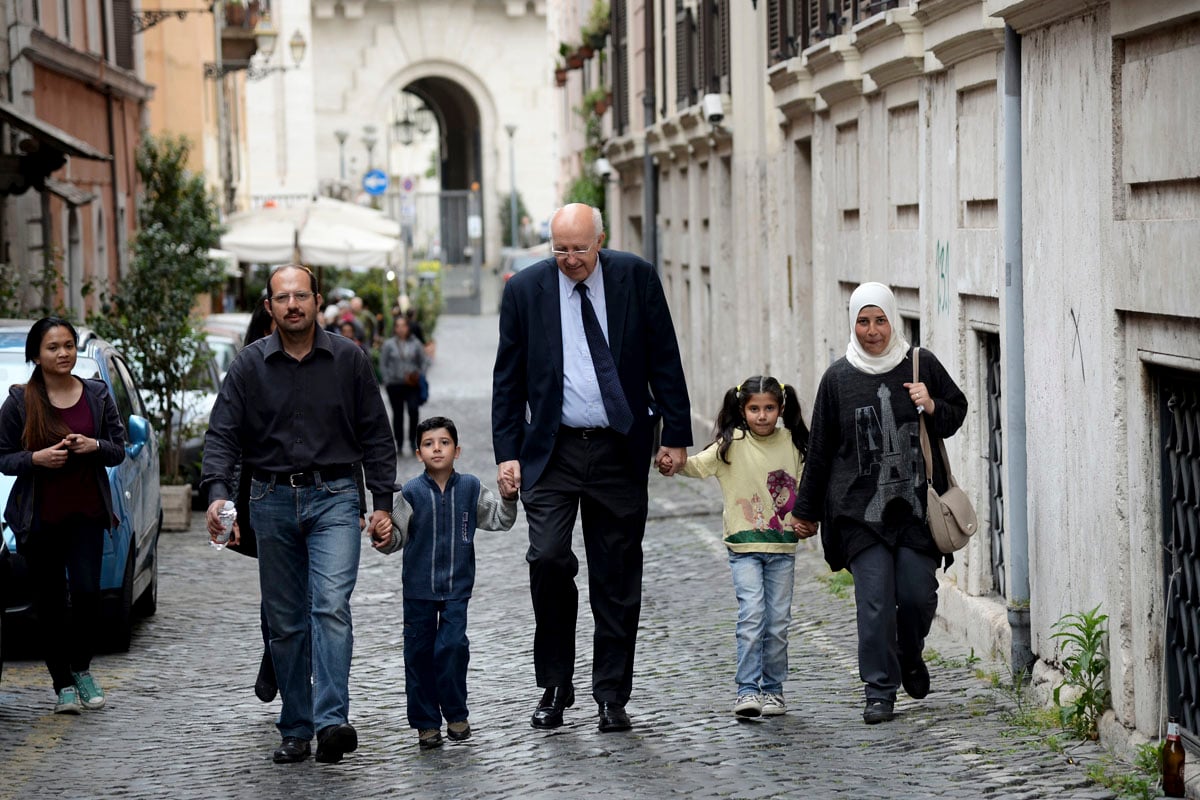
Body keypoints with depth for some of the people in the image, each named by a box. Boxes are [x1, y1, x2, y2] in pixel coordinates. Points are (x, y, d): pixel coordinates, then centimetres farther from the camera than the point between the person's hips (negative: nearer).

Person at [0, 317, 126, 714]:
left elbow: (119, 450, 8)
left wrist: (94, 446, -13)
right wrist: (36, 458, -18)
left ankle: (81, 668, 14)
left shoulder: (97, 395, 5)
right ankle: (63, 684, 15)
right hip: (39, 517, -1)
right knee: (50, 602, 3)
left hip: (86, 513, 1)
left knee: (86, 591, -11)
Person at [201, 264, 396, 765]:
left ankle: (331, 722, -26)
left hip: (333, 498, -2)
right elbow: (223, 435, -1)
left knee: (331, 605, -18)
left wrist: (383, 501, 2)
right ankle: (295, 732, 14)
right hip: (272, 500, 2)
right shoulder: (250, 365, 3)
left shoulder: (348, 359, 3)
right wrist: (217, 492, -18)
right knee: (286, 623, 6)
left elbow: (375, 436, 7)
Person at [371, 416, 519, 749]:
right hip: (418, 587, 0)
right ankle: (426, 722, 14)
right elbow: (398, 533, 1)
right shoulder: (411, 493, -4)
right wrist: (386, 540, -20)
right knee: (419, 653, 4)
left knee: (452, 647, -10)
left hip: (456, 587, 0)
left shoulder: (471, 488, 2)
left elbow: (499, 520, 12)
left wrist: (508, 498, -5)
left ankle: (456, 714, 8)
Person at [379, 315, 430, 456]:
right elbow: (383, 364, 4)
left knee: (414, 411, -14)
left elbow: (424, 361, 10)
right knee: (398, 414, 5)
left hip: (412, 385, 0)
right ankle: (399, 445, 14)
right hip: (395, 385, 0)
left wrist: (420, 375, -3)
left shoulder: (415, 344, 4)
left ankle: (413, 441, 0)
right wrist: (387, 380, -4)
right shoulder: (388, 345, 2)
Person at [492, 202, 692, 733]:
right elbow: (508, 377, 6)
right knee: (548, 558, -14)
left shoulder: (636, 277, 1)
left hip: (619, 450, 0)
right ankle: (554, 688, 3)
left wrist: (676, 435, 1)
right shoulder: (525, 288, 1)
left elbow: (664, 360, 4)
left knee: (618, 577, 4)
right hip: (551, 450, 0)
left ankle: (612, 696, 15)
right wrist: (508, 451, -1)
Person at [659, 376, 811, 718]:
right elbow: (699, 464, -18)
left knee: (778, 621, 6)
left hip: (782, 547, 3)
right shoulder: (732, 445, -6)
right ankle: (747, 689, -9)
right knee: (751, 615, -14)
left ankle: (773, 689, 18)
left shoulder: (792, 443, 3)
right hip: (744, 548, -3)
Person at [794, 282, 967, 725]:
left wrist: (933, 408, -9)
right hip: (861, 509, 0)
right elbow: (820, 449, 9)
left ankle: (910, 656, 30)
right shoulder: (838, 377, 4)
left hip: (915, 503, 1)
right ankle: (879, 692, 3)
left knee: (918, 594, -2)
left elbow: (958, 411, 15)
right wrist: (808, 509, 12)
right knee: (874, 601, -6)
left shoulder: (921, 365, 4)